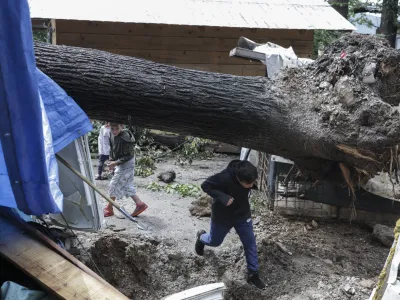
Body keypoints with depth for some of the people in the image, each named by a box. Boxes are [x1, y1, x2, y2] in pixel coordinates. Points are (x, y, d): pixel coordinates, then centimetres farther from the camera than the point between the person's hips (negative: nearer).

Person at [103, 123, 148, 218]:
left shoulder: (125, 138, -26)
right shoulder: (112, 135, -1)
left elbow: (129, 156, -22)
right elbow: (112, 149, 15)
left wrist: (116, 163, -22)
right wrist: (111, 160, 4)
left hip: (126, 165, -9)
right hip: (120, 164, 9)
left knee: (114, 185, -2)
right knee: (126, 186, 13)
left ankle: (109, 209, 12)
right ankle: (140, 204, 19)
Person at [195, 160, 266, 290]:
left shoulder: (249, 177, -20)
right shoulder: (224, 178, -39)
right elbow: (205, 185, -27)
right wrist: (222, 197, -39)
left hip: (242, 215, 4)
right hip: (222, 216, -4)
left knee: (250, 243, 5)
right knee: (215, 241, 19)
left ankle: (253, 274, 21)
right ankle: (201, 237, 54)